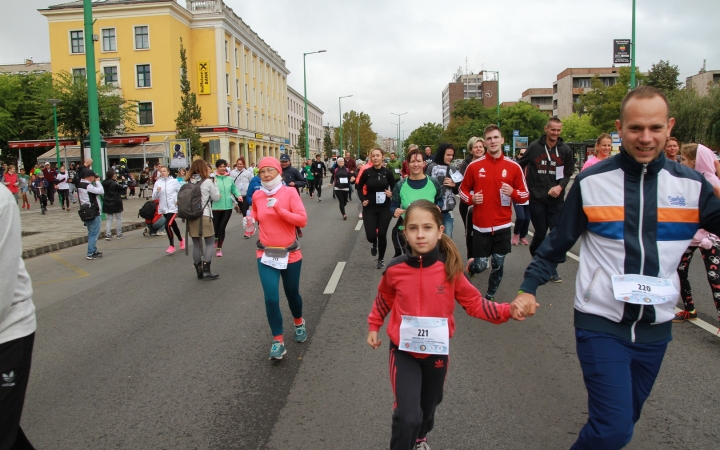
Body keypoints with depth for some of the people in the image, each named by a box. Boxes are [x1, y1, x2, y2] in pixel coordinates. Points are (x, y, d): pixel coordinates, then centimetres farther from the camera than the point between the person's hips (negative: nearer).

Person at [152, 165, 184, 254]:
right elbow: (154, 197, 1)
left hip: (173, 208, -4)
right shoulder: (157, 183, 2)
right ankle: (181, 240, 40)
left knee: (167, 225, -18)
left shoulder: (174, 181, -5)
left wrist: (178, 200, -10)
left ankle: (172, 246, -5)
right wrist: (157, 191, -17)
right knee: (173, 225, 18)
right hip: (163, 208, 4)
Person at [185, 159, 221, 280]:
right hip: (204, 216, -4)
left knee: (196, 244, 11)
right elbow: (216, 197, 2)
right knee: (210, 243, 5)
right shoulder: (208, 181, -7)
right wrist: (214, 183, 9)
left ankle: (199, 271, 17)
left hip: (191, 216, 5)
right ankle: (206, 270, -3)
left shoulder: (188, 183, 5)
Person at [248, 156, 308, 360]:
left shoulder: (290, 192, -10)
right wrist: (251, 219, 1)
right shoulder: (257, 195, 1)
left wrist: (279, 210, -26)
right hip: (266, 254, 2)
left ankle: (299, 322, 47)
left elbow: (302, 220, -17)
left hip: (290, 253, -1)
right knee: (271, 298, -9)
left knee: (292, 293, 16)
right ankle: (278, 341, 7)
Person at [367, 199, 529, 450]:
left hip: (437, 352, 2)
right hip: (404, 351, -2)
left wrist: (507, 311, -15)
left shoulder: (450, 269, -13)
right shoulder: (394, 269, -13)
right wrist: (373, 327, 9)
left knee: (428, 407, 23)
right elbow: (383, 300, 6)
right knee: (408, 416, -14)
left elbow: (473, 302, -4)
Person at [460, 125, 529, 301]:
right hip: (481, 226, -1)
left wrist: (513, 193, -15)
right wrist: (471, 198, -11)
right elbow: (463, 190, 9)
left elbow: (525, 195, 5)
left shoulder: (513, 167, 0)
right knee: (480, 265, -2)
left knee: (498, 265, 7)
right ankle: (471, 265, 34)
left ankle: (490, 298, 27)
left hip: (503, 225, 1)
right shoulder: (474, 166, -2)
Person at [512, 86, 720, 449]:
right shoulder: (591, 181, -7)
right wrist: (528, 287, -5)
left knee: (624, 420, 19)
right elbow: (558, 242, -1)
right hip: (600, 324, -3)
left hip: (655, 328, 4)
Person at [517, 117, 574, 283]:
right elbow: (520, 166, 8)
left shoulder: (565, 150, 1)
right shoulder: (534, 147, -2)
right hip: (537, 199, -1)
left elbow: (568, 173, 5)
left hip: (557, 200, 1)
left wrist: (560, 186, -12)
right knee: (540, 234, 7)